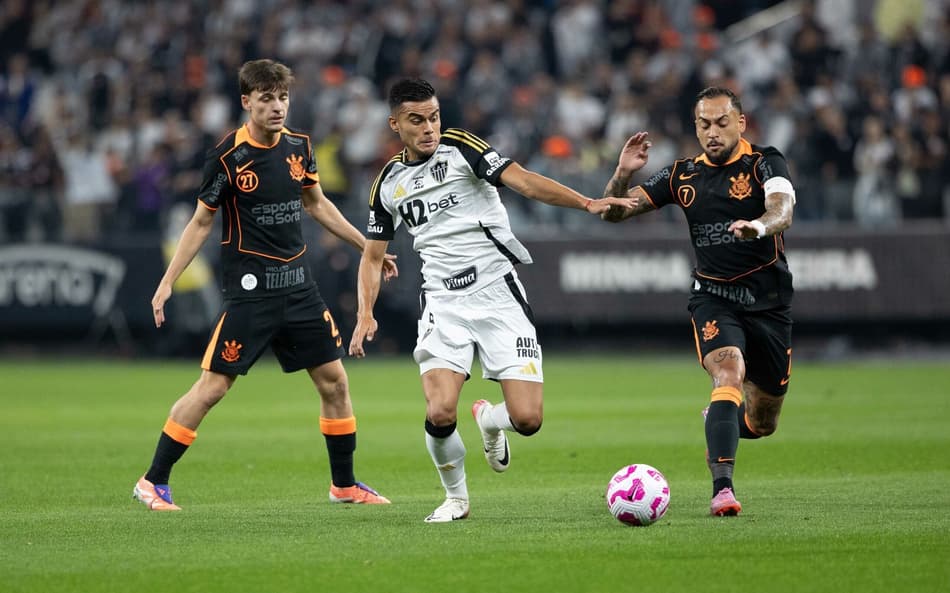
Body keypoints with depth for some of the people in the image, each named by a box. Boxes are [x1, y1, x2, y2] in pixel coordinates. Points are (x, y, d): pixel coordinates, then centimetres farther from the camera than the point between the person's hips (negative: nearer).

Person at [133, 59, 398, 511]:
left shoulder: (299, 146, 4)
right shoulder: (227, 157, -12)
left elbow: (317, 204, 20)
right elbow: (201, 223, -4)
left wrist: (368, 247, 22)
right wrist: (167, 282, -8)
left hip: (297, 284, 6)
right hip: (249, 290, -6)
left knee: (334, 382, 6)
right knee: (212, 387, -8)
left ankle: (344, 484, 20)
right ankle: (153, 482, 3)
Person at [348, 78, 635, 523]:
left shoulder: (460, 148, -2)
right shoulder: (389, 182, 10)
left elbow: (523, 182, -13)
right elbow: (373, 255, 19)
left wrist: (586, 203, -28)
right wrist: (365, 314, 4)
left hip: (498, 294, -2)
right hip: (444, 305, 2)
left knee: (527, 419, -11)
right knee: (439, 415, -19)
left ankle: (489, 419, 27)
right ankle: (456, 497, 9)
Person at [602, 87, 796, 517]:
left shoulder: (765, 163, -5)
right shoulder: (684, 175, 6)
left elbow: (782, 211, -26)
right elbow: (614, 211, 9)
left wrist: (759, 226, -49)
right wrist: (623, 173, -12)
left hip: (768, 301, 0)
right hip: (713, 299, 0)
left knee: (761, 425, 9)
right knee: (729, 374, -29)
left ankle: (717, 418, 45)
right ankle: (722, 489, -36)